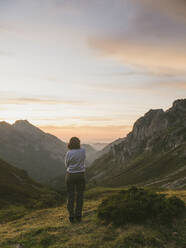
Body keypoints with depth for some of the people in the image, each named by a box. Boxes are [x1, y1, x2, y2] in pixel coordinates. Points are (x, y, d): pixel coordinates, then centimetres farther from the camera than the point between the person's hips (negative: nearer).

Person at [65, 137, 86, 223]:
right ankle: (78, 216, 14)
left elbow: (67, 165, 0)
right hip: (81, 175, 2)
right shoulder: (83, 150, -5)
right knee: (79, 196, 10)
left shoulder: (69, 153, -15)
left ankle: (71, 217, 10)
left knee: (71, 196, 6)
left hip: (70, 175, -2)